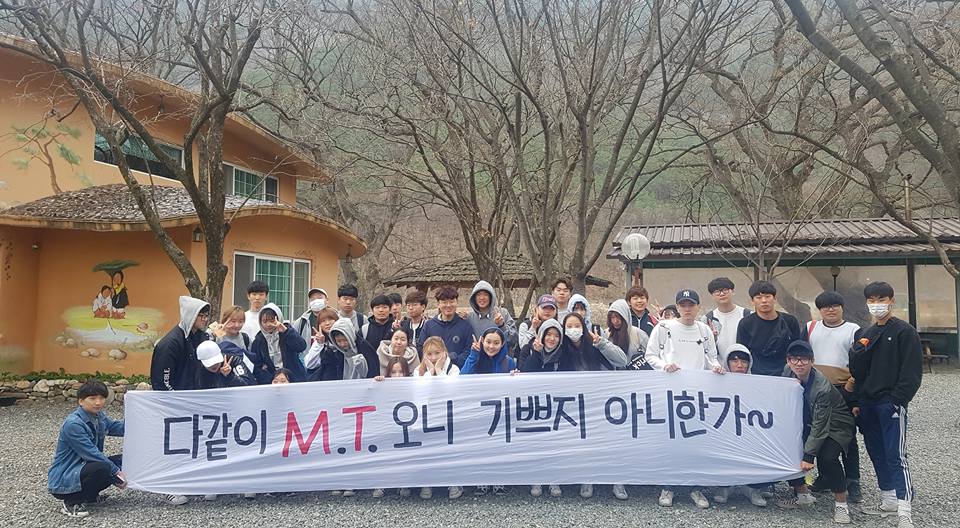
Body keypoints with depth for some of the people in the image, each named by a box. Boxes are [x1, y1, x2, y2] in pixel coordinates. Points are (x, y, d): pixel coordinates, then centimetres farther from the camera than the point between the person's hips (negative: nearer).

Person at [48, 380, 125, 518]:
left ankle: (90, 495, 12)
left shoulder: (99, 417, 3)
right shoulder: (73, 424, -23)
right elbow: (91, 454, -25)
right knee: (103, 468, -32)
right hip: (63, 480, -9)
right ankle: (72, 502, -11)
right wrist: (116, 472, -22)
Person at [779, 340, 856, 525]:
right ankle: (803, 494, 13)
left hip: (835, 426, -7)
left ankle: (841, 502, -7)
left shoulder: (822, 387, -32)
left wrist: (808, 456, -29)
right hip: (806, 422, 7)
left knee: (827, 458, -29)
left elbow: (819, 426, -29)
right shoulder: (788, 372, -15)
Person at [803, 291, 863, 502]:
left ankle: (853, 482, 6)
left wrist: (853, 385, -11)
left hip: (844, 390, -3)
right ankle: (825, 476, 22)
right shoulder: (810, 328, 10)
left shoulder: (853, 330, 1)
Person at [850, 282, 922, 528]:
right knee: (877, 454, 11)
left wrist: (898, 400, -16)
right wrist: (857, 402, 11)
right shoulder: (865, 335, 16)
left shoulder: (904, 331, -4)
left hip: (891, 404, -7)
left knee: (895, 456, -10)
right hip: (867, 404, 7)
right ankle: (888, 501, 22)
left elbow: (912, 370, -10)